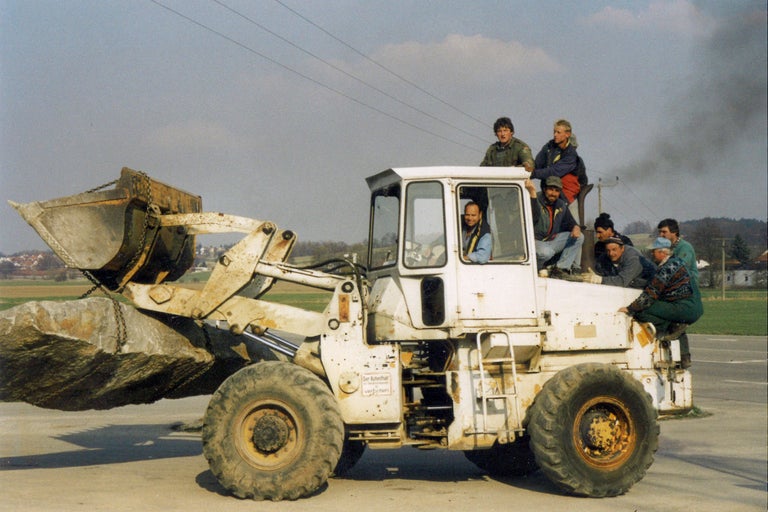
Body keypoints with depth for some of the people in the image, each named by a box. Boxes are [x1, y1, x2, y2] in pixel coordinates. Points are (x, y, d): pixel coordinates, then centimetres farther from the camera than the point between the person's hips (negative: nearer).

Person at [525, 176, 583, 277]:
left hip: (552, 240, 8)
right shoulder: (535, 200, -14)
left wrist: (576, 227, -10)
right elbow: (534, 217, -35)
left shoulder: (561, 205, 9)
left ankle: (560, 268, -13)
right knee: (546, 252, -40)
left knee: (579, 237, -2)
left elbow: (570, 222, 16)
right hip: (535, 241, -8)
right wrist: (533, 193, -45)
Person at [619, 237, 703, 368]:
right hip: (695, 309, 10)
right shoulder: (676, 261, 17)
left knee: (642, 311, -16)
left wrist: (630, 309, -10)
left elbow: (650, 293, -15)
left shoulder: (666, 269, -13)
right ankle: (685, 358, 31)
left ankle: (673, 328, -10)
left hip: (685, 309, -10)